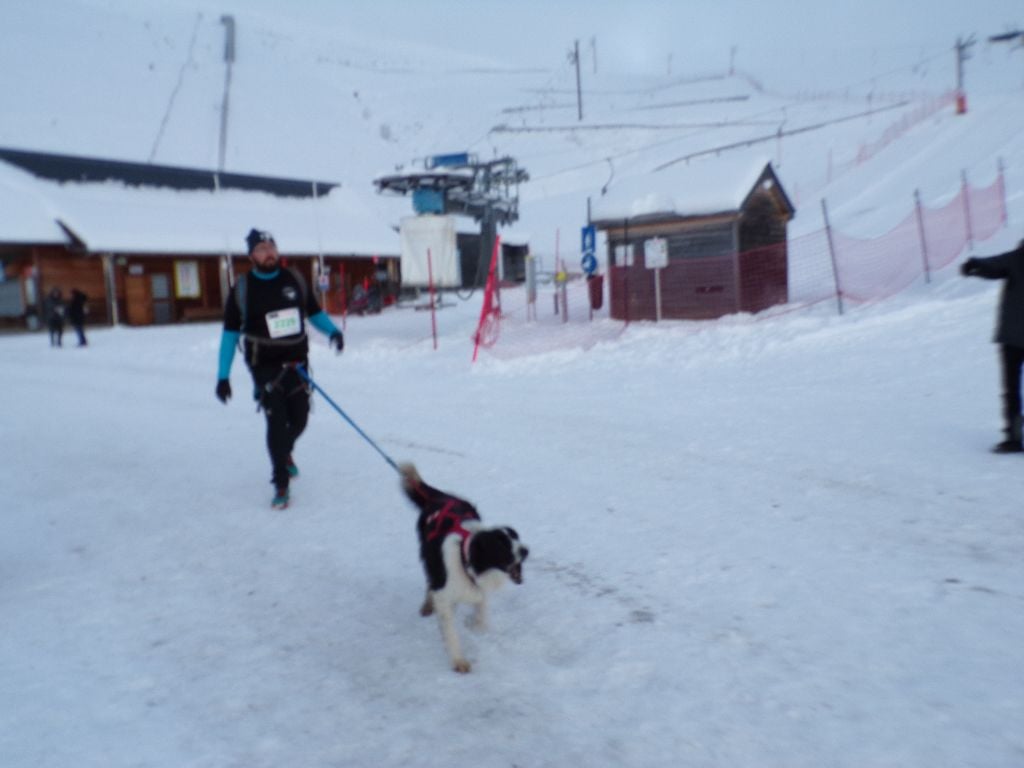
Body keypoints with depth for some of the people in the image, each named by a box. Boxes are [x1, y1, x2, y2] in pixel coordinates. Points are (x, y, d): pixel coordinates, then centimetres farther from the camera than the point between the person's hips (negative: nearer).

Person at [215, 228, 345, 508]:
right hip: (265, 366, -3)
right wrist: (223, 376, -2)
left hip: (297, 362, 3)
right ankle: (281, 484, 4)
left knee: (299, 419, 8)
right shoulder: (242, 290, -5)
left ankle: (285, 453, 42)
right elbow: (230, 333, 0)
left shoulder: (294, 279, 2)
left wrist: (332, 331, -10)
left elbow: (314, 312, 11)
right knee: (276, 422, -10)